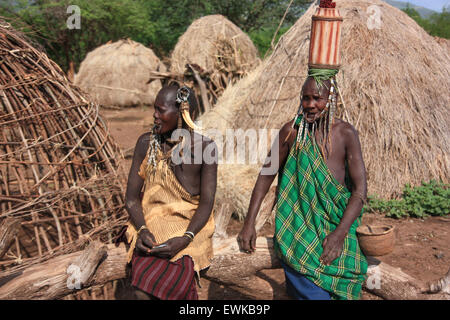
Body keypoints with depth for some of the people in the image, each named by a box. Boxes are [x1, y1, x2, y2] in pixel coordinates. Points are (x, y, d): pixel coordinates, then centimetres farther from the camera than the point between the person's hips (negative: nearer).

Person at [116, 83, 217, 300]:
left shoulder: (204, 147, -7)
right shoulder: (146, 143, 1)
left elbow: (207, 203, -9)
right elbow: (131, 196, 1)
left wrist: (185, 239, -25)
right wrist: (142, 230, -17)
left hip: (190, 227, -2)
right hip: (151, 225, 2)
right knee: (143, 290, -26)